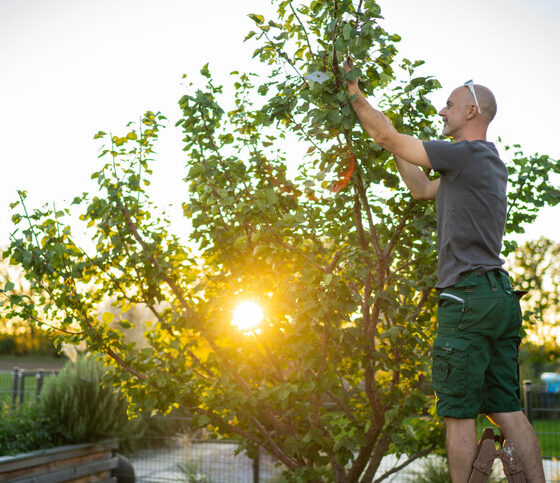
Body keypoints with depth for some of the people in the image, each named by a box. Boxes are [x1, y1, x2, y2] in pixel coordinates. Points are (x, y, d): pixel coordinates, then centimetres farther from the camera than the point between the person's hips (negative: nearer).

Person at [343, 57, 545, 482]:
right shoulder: (488, 162, 21)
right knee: (507, 410, 9)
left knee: (459, 412, -4)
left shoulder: (466, 153, -7)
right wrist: (392, 147, 30)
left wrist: (356, 96, 10)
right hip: (501, 296, 9)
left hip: (469, 295, -9)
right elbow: (422, 189, 30)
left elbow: (388, 136, -4)